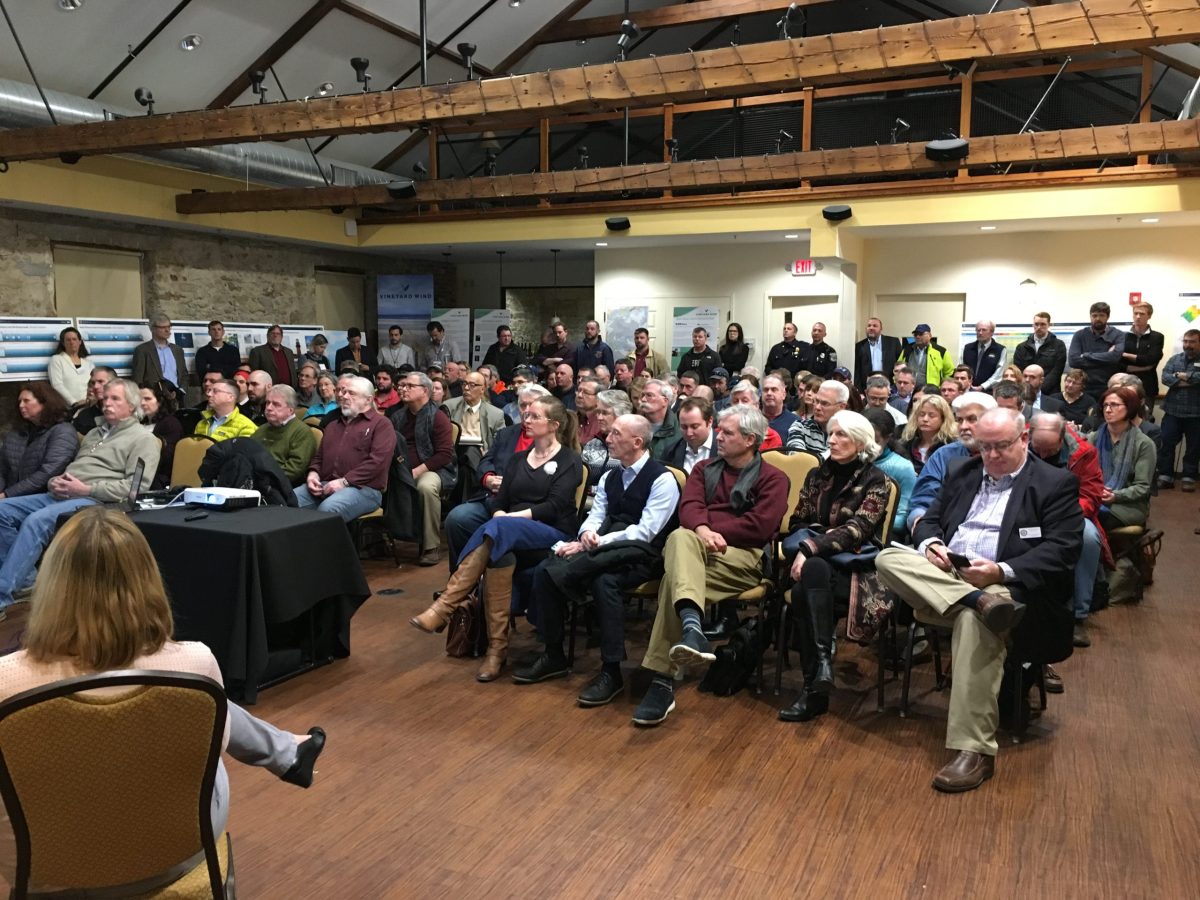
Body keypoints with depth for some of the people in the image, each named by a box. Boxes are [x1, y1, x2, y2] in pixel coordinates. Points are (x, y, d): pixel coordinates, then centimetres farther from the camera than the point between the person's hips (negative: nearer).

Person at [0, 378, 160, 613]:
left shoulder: (143, 439, 0)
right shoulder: (94, 433, 27)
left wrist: (86, 489, -18)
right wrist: (54, 483, 2)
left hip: (95, 501, -9)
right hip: (62, 496, 9)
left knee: (35, 521, -31)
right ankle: (22, 578, -4)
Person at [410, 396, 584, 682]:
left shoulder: (569, 461, 4)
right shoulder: (517, 459, 22)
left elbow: (554, 507, -9)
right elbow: (500, 501, 14)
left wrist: (509, 518, -16)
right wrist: (499, 516, -9)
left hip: (553, 533, -4)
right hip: (509, 531, 5)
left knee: (498, 529, -36)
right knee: (498, 550, -34)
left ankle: (443, 608, -39)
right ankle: (496, 648, -36)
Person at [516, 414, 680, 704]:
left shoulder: (662, 479, -8)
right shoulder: (610, 477, 16)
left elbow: (644, 533, -16)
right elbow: (595, 516, 12)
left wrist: (596, 543, -21)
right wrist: (587, 534, -14)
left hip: (641, 556, -7)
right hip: (604, 550, 7)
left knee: (605, 580, -38)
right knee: (545, 570, -15)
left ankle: (611, 672, -24)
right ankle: (553, 655, -2)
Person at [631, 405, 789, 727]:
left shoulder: (773, 479, 10)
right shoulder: (705, 469, 26)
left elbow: (759, 526, -7)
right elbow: (689, 506, 6)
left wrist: (712, 531, -7)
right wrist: (702, 530, -17)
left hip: (741, 556, -4)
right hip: (694, 547, 4)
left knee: (676, 576, -33)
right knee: (681, 537, -36)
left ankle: (663, 680, -37)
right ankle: (691, 627, -57)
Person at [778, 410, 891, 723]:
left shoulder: (874, 480, 3)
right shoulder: (817, 475, 17)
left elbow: (858, 529, -12)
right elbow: (796, 522, 14)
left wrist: (811, 548, -22)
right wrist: (823, 534, -7)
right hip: (816, 562, 4)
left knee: (814, 569, -37)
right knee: (812, 571, -34)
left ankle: (817, 679, -40)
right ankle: (820, 670, -37)